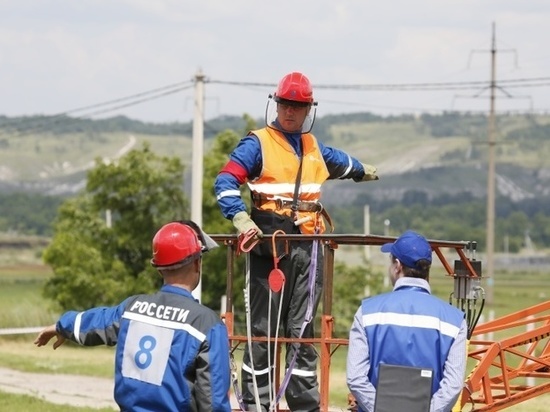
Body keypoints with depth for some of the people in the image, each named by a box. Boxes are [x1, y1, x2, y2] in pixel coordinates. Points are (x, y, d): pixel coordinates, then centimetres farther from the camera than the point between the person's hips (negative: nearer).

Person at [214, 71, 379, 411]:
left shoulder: (313, 147, 19)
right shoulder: (258, 144, -1)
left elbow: (337, 161, 43)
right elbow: (225, 182, -11)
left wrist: (362, 171, 63)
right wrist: (240, 217, -27)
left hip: (308, 247, 5)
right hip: (271, 245, -5)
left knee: (303, 327, 5)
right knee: (265, 328, -5)